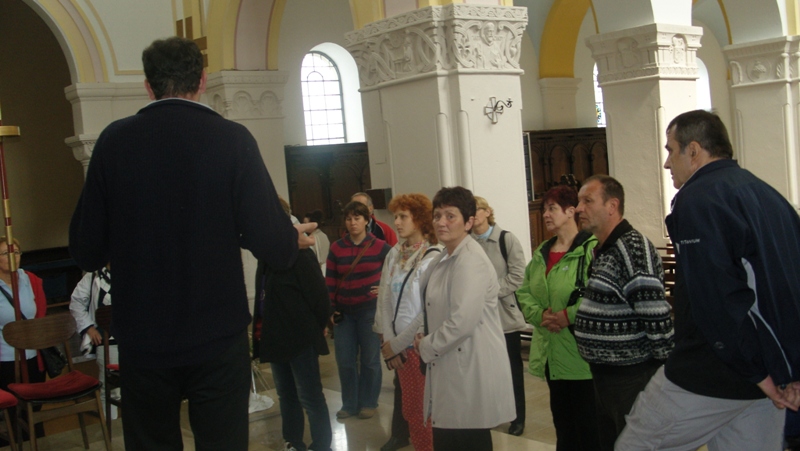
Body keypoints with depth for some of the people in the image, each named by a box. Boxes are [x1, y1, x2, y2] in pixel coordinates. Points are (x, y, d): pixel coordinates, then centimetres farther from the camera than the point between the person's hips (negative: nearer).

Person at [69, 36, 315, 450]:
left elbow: (86, 252, -1)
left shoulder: (114, 140, -4)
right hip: (218, 339, -1)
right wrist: (295, 238, 9)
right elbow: (273, 247, -14)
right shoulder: (232, 139, -9)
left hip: (142, 342, 2)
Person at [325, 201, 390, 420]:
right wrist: (331, 308, 1)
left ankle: (368, 402, 20)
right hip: (344, 311, 3)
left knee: (370, 359, 5)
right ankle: (349, 404, 18)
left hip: (370, 310, -2)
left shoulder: (380, 247, -4)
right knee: (345, 360, 5)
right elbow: (330, 281, 5)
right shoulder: (336, 248, 3)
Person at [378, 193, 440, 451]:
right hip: (399, 347, 6)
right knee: (411, 411, 15)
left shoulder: (432, 258, -13)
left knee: (425, 412, 2)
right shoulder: (394, 255, 7)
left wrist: (397, 343, -11)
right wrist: (389, 343, -4)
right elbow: (384, 301, 5)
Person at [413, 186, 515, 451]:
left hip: (471, 369, -9)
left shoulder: (471, 261, -17)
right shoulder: (444, 260, 14)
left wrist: (426, 347, -11)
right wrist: (423, 339, 4)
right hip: (450, 369, 9)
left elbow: (463, 321, -25)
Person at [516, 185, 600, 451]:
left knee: (588, 423, 2)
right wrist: (540, 314, -6)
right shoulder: (541, 253, 14)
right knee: (562, 419, 17)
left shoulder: (592, 248, -12)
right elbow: (524, 293, 12)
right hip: (552, 355, 7)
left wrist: (569, 315, -21)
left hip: (582, 354, -7)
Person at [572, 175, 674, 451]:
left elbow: (656, 316, -22)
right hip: (605, 375, 10)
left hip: (632, 377, -10)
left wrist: (666, 373, -20)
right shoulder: (602, 250, 12)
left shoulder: (634, 249, -19)